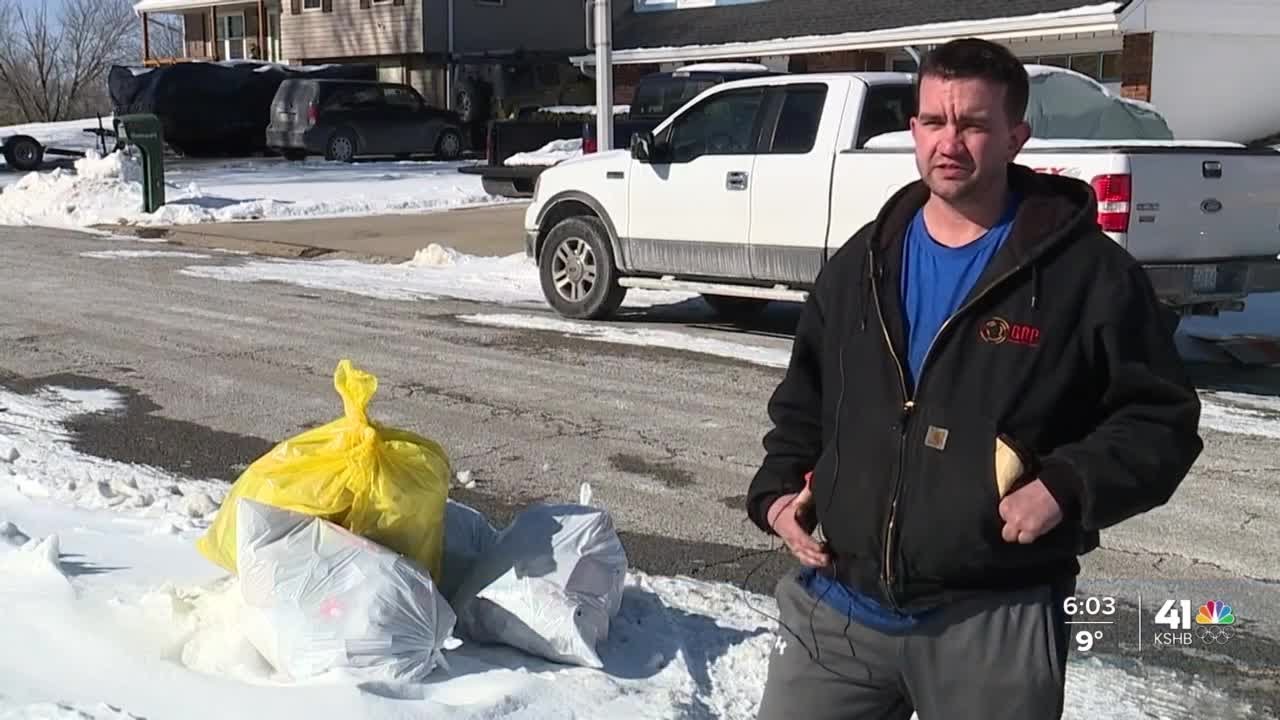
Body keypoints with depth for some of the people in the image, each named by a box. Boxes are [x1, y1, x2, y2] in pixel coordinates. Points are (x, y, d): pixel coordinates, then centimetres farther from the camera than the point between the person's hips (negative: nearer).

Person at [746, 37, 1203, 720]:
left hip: (995, 622, -3)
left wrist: (1066, 486, -18)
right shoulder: (861, 263, 10)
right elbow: (803, 401, 20)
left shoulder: (1090, 272, -5)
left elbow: (1161, 418, -3)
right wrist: (777, 489, 5)